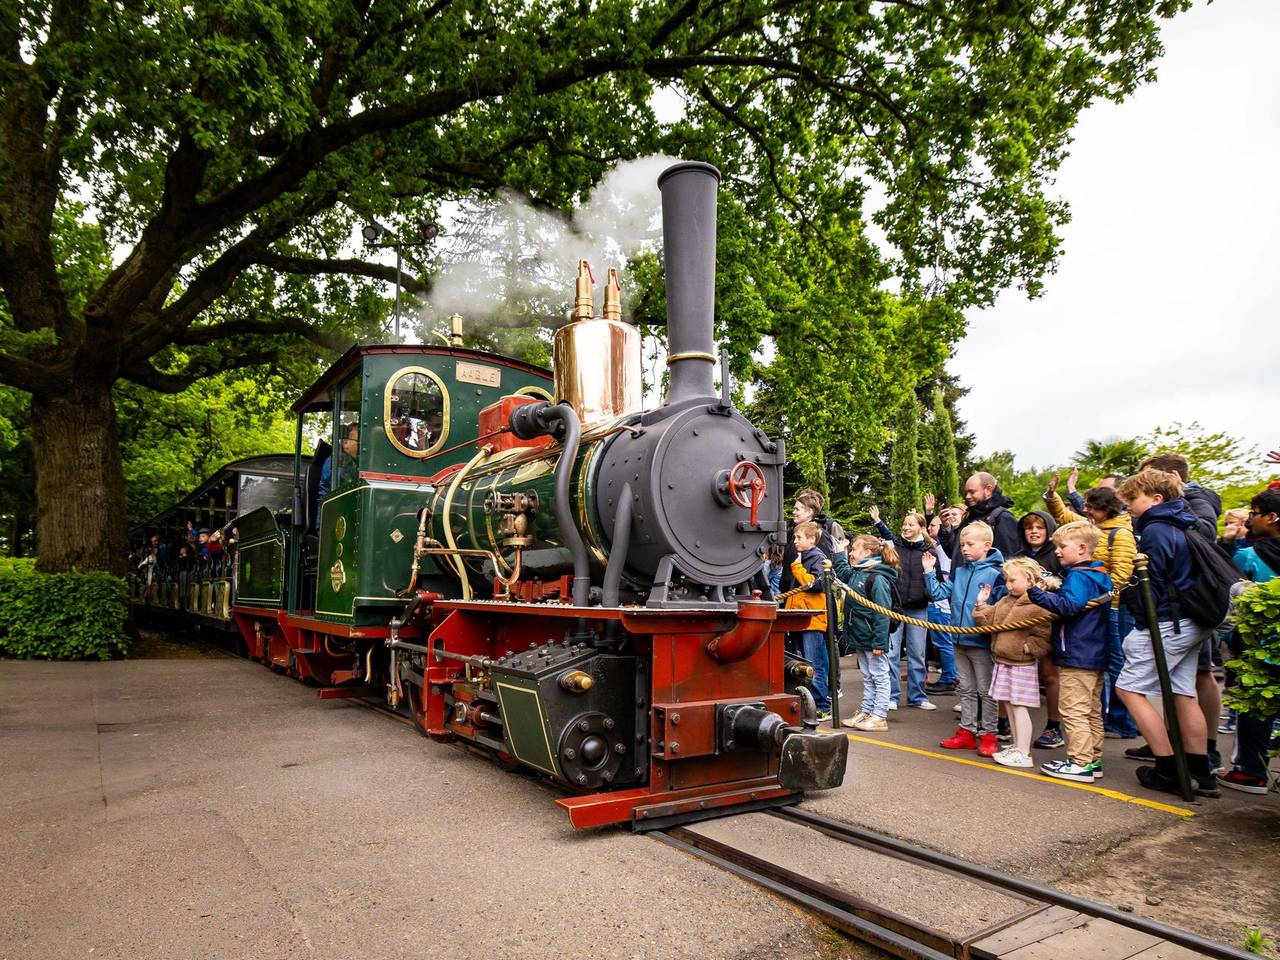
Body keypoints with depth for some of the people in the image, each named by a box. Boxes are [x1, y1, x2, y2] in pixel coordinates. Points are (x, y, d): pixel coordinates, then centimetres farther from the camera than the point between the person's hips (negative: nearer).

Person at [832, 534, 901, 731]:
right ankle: (866, 711, 24)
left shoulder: (878, 578, -19)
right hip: (859, 637, 9)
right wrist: (839, 554, 30)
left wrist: (879, 642, -24)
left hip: (872, 639, -9)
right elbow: (842, 572, 34)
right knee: (867, 677, 16)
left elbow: (882, 613, -22)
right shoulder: (857, 573, 8)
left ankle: (880, 716, 9)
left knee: (879, 677, 3)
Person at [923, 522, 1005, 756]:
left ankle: (987, 735, 16)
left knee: (986, 691, 6)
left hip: (982, 641, -6)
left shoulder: (994, 574, -12)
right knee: (965, 689, 15)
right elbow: (939, 593, 3)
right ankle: (967, 731, 25)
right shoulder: (958, 573, 7)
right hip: (960, 641, 6)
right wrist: (929, 572, -5)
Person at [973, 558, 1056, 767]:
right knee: (1008, 705, 15)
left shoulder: (1038, 606, -15)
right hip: (1002, 662, 8)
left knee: (1019, 706, -4)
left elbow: (1044, 638, -18)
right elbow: (989, 621, 14)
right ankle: (1017, 747, 27)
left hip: (1021, 665, -8)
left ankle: (1023, 754, 3)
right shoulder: (1005, 601, 11)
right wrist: (981, 604, 3)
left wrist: (1025, 647, -19)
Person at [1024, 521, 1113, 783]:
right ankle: (1093, 760, 24)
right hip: (1095, 655, 10)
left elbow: (1069, 606, -28)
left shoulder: (1077, 576, -16)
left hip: (1076, 656, -10)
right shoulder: (1099, 575, 14)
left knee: (1073, 710, -5)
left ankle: (1080, 763, -2)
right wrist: (1049, 593, 14)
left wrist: (1037, 593, -32)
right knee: (1092, 711, 16)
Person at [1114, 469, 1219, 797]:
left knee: (1129, 688, -4)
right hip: (1190, 625, 10)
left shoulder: (1156, 530, -15)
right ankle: (1201, 774, 16)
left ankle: (1168, 771, -3)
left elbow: (1149, 586, -16)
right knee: (1184, 694, 12)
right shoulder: (1180, 526, 14)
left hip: (1167, 624, -10)